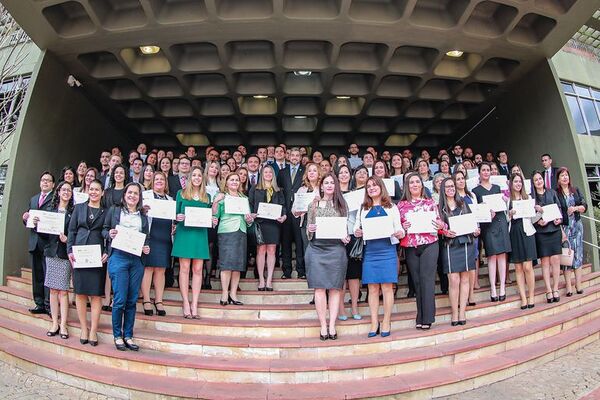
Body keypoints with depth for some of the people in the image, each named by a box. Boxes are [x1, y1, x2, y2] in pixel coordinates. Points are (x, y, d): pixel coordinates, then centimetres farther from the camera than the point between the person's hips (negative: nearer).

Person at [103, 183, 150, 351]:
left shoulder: (143, 216, 15)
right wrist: (109, 234, -11)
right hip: (118, 257, -3)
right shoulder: (114, 210, 8)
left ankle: (128, 336, 18)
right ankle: (117, 336, 14)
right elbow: (104, 230, 9)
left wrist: (146, 248, -1)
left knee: (132, 300, 6)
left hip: (136, 259, 3)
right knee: (120, 300, -4)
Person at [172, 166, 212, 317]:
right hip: (184, 233, -2)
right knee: (184, 268, -2)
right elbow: (175, 213, 7)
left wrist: (213, 221, -3)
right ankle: (186, 304, 6)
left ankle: (194, 305, 5)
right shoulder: (181, 193, 8)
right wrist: (178, 217, -14)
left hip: (200, 234, 2)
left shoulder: (207, 196, 14)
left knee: (198, 269, 1)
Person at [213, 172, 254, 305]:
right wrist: (215, 202, -15)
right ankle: (224, 294, -2)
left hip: (241, 232, 4)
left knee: (238, 264, 3)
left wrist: (249, 219, 0)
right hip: (226, 232, -4)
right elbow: (214, 215, -1)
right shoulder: (222, 196, 7)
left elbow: (248, 217, 21)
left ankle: (233, 294, 9)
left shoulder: (244, 198, 20)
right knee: (227, 264, -8)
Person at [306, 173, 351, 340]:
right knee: (319, 287, -3)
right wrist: (310, 229, -10)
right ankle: (323, 325, 6)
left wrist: (346, 237, -7)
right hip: (316, 248, 0)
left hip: (336, 248, 0)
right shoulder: (314, 204, 12)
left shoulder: (342, 204, 10)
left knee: (335, 287, 0)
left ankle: (332, 325, 7)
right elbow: (308, 227, 11)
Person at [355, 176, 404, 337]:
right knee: (372, 288, 3)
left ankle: (386, 322, 10)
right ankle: (374, 323, 11)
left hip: (387, 250, -1)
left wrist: (400, 233, -15)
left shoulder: (391, 207, 9)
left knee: (387, 287, -1)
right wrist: (357, 232, -11)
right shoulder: (363, 208, 13)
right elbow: (356, 226, 11)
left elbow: (399, 227, 6)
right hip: (370, 251, 2)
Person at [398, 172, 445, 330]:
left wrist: (441, 225, -12)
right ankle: (421, 317, 17)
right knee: (417, 281, 7)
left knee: (427, 279, -6)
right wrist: (403, 227, -12)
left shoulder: (430, 202, 7)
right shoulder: (401, 205, 7)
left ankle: (426, 318, 1)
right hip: (410, 247, 2)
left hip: (429, 245, -1)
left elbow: (439, 221, 9)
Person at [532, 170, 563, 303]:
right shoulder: (531, 196, 2)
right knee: (545, 261, 0)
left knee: (555, 260, 0)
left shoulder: (552, 192, 11)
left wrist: (559, 219, -5)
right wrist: (538, 221, -17)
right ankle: (549, 290, 6)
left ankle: (555, 289, 9)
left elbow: (559, 208, 12)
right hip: (541, 231, -2)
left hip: (555, 229, 2)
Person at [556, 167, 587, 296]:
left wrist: (575, 208, -12)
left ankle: (578, 284, 11)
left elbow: (584, 206, 8)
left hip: (577, 226, 4)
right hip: (564, 227, -4)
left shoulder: (576, 190, 9)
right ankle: (569, 286, 2)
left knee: (578, 254, 5)